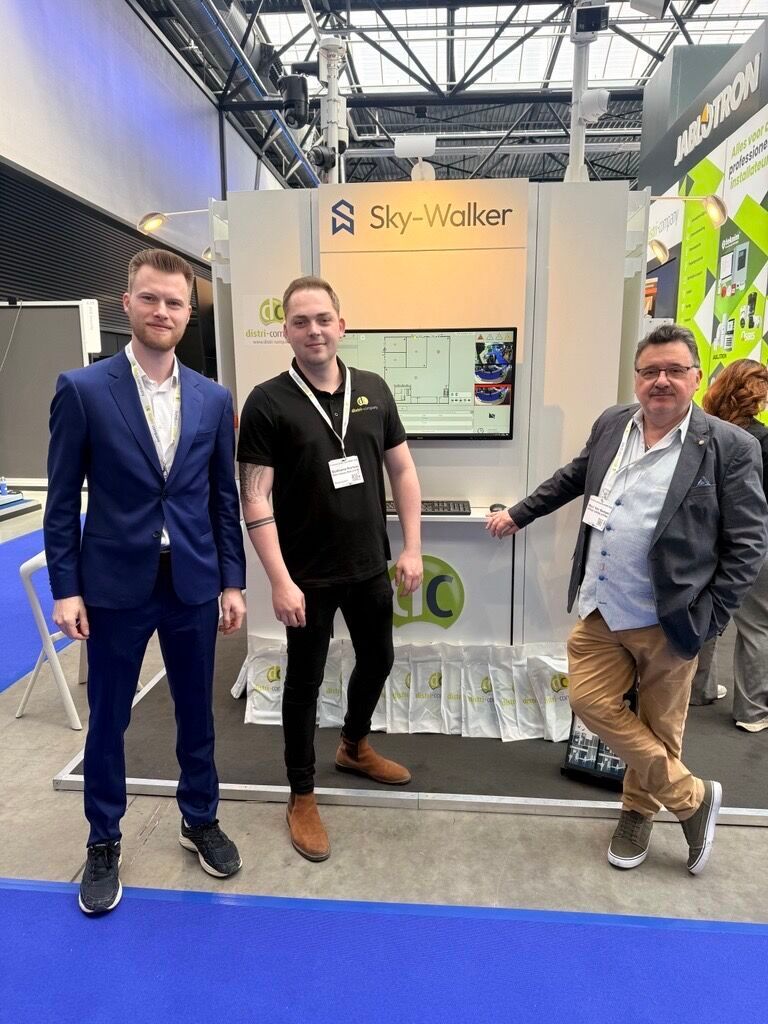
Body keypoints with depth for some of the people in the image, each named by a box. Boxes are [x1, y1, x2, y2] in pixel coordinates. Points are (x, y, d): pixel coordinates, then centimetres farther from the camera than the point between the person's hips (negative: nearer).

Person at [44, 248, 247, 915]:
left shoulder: (214, 399, 2)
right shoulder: (82, 390, -5)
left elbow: (224, 498, 5)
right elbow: (63, 499, -3)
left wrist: (232, 581, 4)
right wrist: (65, 588, -6)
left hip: (194, 585, 3)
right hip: (115, 585, -2)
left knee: (197, 710, 16)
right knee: (108, 718, 13)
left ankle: (200, 819, 39)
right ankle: (104, 842, 36)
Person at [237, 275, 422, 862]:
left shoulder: (373, 390, 1)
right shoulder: (267, 403, -11)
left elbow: (403, 471, 6)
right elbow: (255, 498, -14)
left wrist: (413, 548, 0)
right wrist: (281, 581, -19)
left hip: (370, 567, 5)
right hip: (309, 576, -5)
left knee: (378, 660, 21)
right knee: (305, 683, 10)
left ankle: (355, 747, 50)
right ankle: (302, 797, 31)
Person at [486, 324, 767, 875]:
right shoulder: (611, 423, 4)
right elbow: (573, 477, 21)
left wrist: (707, 621, -12)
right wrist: (519, 514, 25)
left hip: (670, 621, -4)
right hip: (602, 612, 5)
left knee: (658, 726, 12)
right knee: (591, 701, 6)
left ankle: (639, 809, 41)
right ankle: (692, 797, 26)